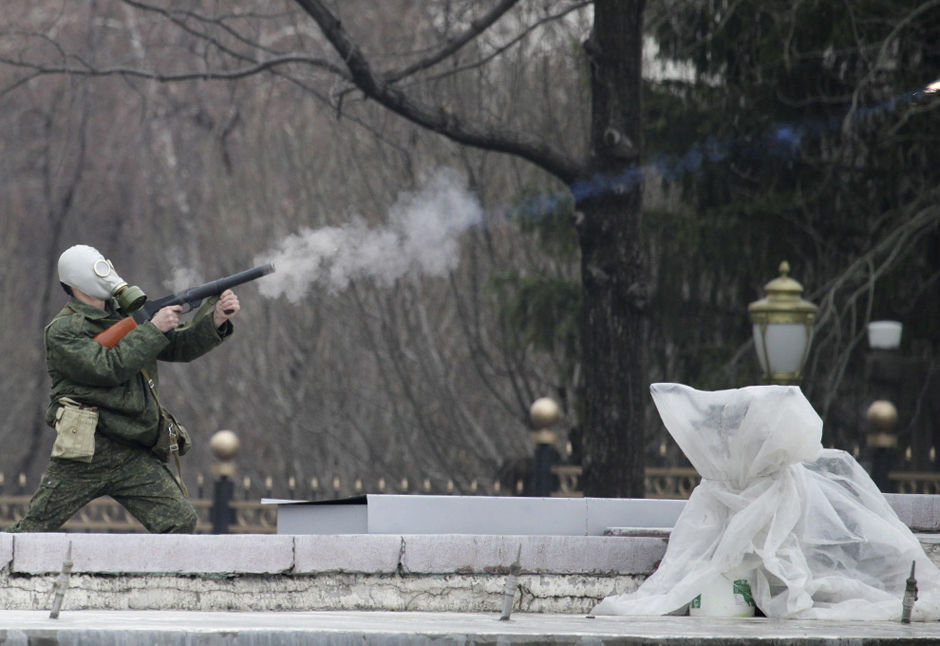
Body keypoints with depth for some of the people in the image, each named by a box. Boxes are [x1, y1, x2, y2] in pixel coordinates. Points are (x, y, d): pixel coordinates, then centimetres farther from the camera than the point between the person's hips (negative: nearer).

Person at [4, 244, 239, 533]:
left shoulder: (129, 315, 15)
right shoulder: (62, 330, -5)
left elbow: (181, 346, 11)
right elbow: (109, 368, -19)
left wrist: (216, 319, -7)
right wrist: (154, 329, -16)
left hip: (134, 456, 5)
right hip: (86, 452, -5)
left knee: (180, 521, -9)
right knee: (34, 528, -3)